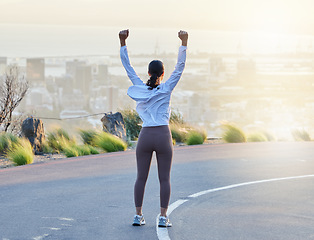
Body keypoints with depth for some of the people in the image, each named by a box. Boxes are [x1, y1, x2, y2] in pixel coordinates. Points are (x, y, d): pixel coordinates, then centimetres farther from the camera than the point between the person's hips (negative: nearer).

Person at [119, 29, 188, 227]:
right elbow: (180, 68, -5)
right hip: (163, 136, -2)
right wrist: (184, 43, -7)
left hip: (145, 136, 2)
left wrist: (123, 43, 5)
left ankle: (138, 216, 4)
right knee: (164, 178, 1)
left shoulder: (141, 88, 2)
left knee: (141, 177, 7)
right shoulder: (166, 89, -4)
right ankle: (163, 217, -4)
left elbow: (128, 68, 6)